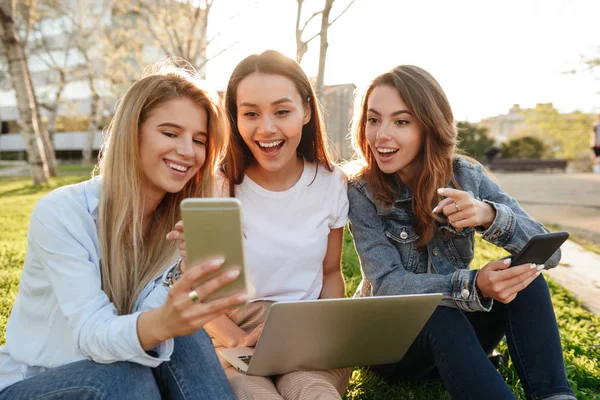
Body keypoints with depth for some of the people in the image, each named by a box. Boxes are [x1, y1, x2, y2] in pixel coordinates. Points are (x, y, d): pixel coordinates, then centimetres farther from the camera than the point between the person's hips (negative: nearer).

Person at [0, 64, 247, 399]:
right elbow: (91, 332, -30)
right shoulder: (60, 214, -22)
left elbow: (150, 315, -18)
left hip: (121, 367, 3)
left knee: (185, 340, -27)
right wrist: (163, 322, -52)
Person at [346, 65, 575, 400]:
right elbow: (386, 284, -25)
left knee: (523, 275, -23)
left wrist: (490, 216, -35)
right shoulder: (361, 194, -15)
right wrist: (473, 286, -43)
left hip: (458, 331, 3)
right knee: (438, 315, -35)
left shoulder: (466, 177, -8)